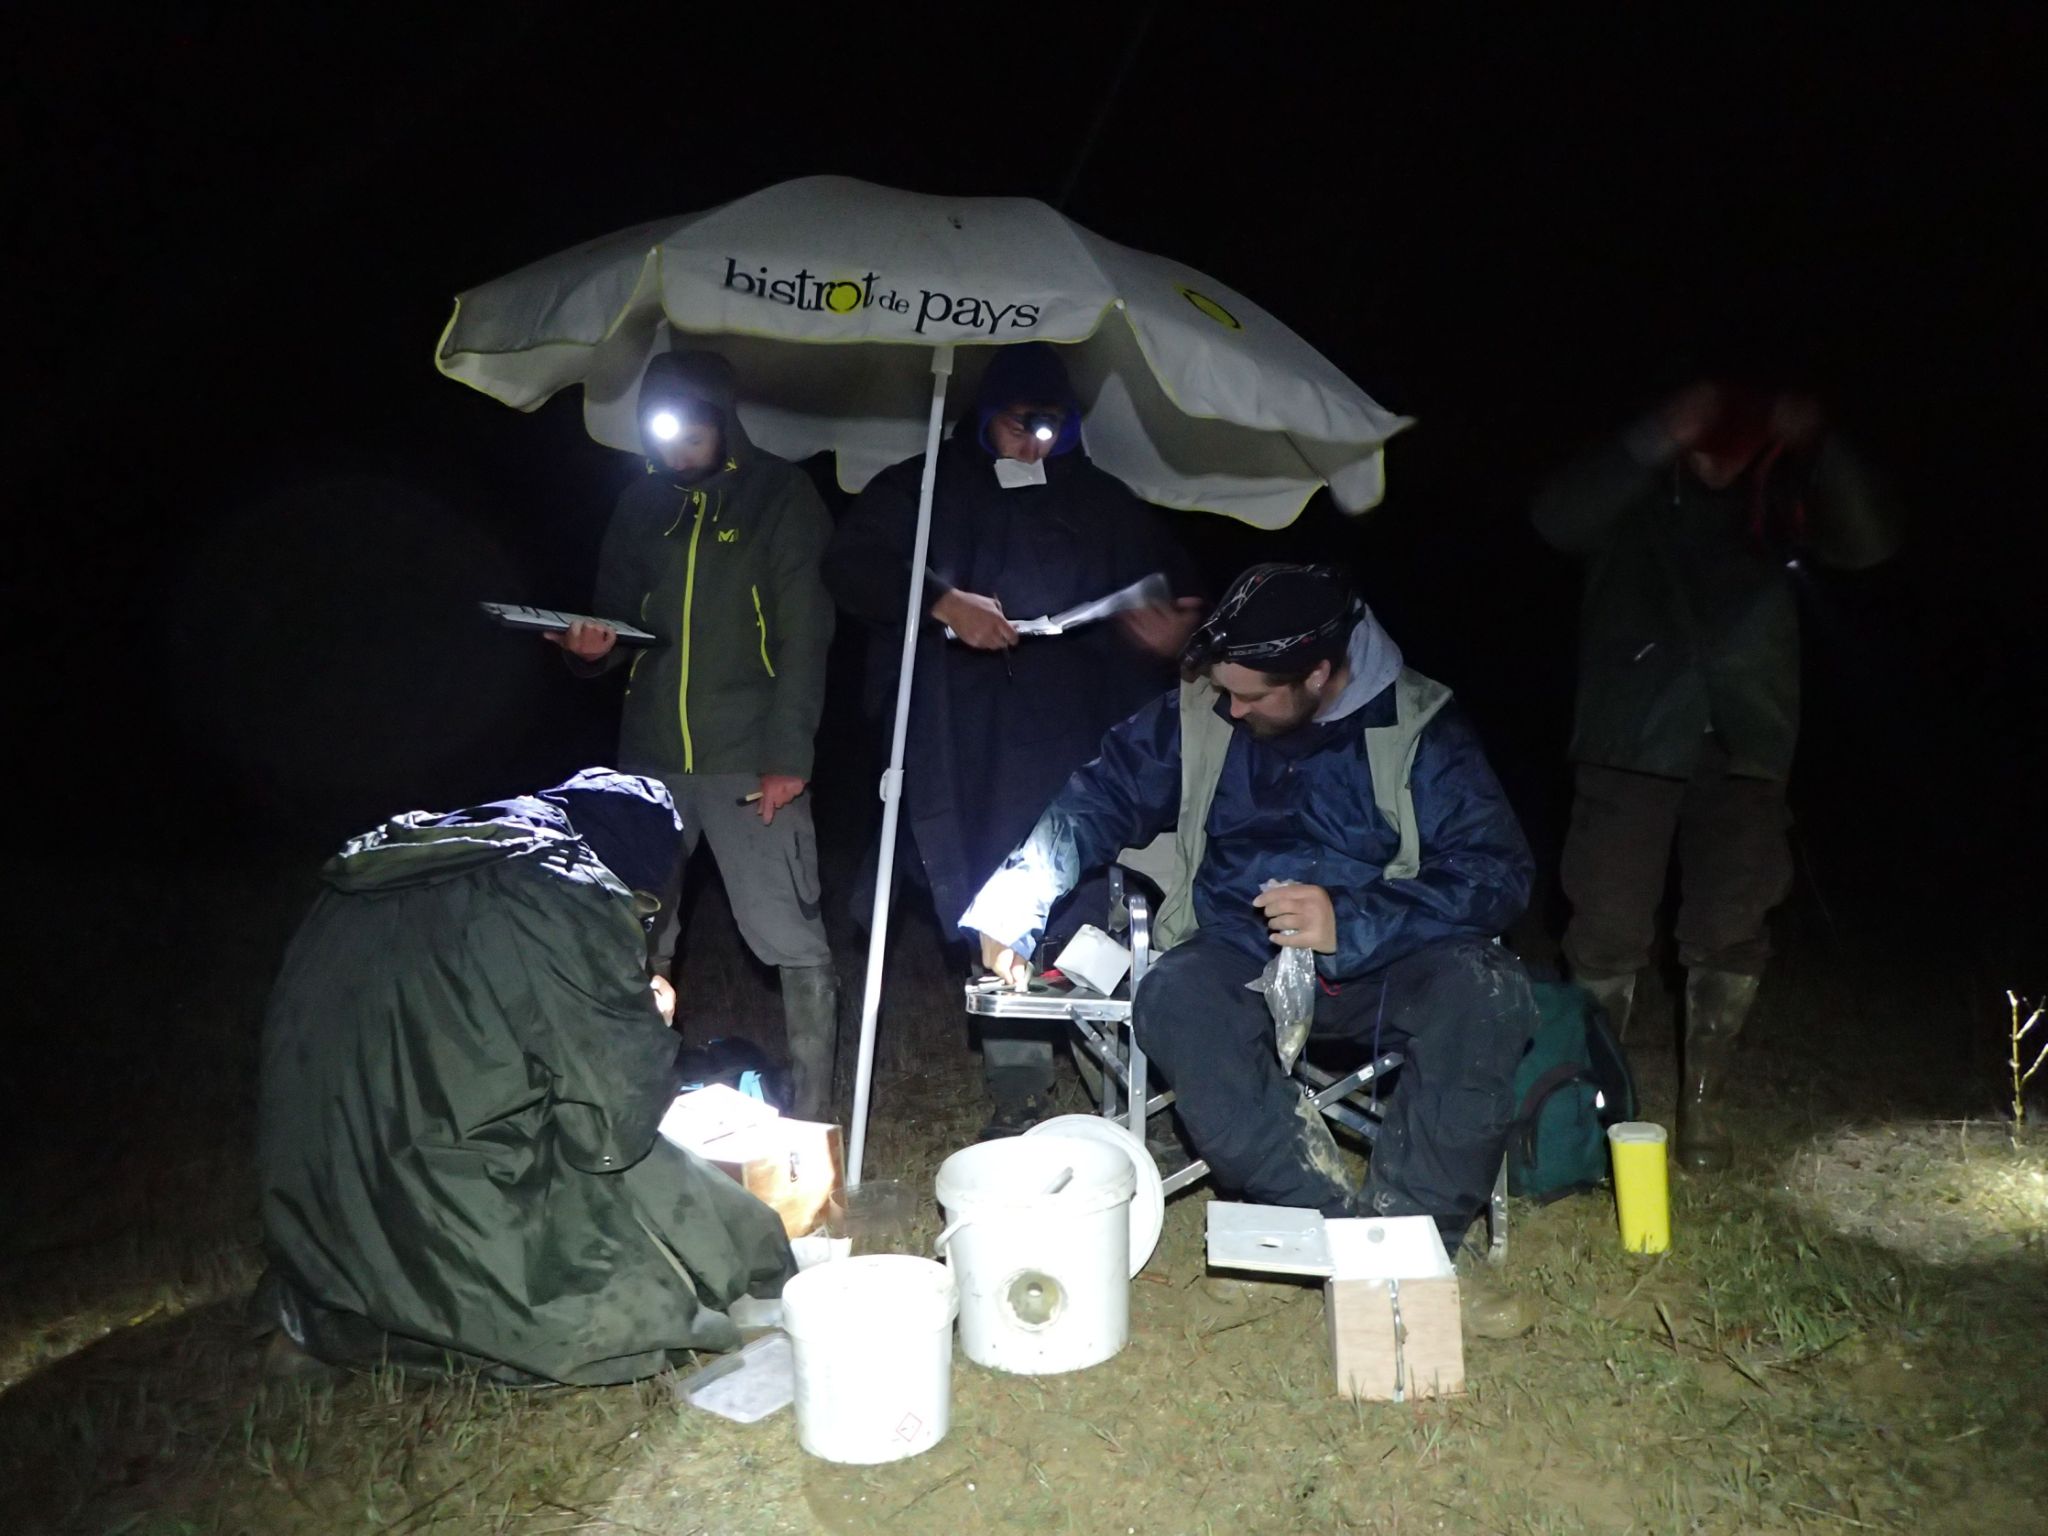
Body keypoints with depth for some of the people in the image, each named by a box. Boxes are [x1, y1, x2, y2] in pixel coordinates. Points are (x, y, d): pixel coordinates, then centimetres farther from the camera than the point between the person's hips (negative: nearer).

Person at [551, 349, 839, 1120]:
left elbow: (804, 635, -6)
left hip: (750, 758, -4)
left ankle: (811, 1110, 6)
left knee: (791, 938, -5)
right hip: (650, 753, 5)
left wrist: (788, 755, -14)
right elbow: (618, 615, 19)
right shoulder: (643, 502, 12)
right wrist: (591, 646, -5)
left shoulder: (779, 496, -1)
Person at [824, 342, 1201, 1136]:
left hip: (1069, 736, 1)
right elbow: (849, 564, 2)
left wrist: (1176, 619, -1)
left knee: (1072, 894, -8)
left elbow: (1171, 584, 24)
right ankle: (1016, 1067, 3)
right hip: (962, 736, -1)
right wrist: (942, 602, -13)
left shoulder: (1103, 503, 17)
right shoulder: (926, 488, 11)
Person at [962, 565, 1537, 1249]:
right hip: (1239, 956, 1)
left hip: (1382, 963, -1)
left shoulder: (1420, 726, -5)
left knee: (1485, 988, -31)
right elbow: (1099, 800, 11)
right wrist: (1014, 903, -3)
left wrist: (1352, 922, -24)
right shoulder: (1196, 713, 2)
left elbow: (1496, 870, -10)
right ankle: (1332, 1222, -31)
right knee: (1174, 997, -32)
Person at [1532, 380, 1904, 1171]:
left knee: (1730, 931, 5)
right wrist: (1657, 443, -30)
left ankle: (1703, 1099, 19)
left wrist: (1819, 449, -23)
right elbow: (1559, 520, -20)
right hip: (1631, 743, -2)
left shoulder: (1783, 485, 4)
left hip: (1744, 747, 2)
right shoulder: (1636, 480, -1)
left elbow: (1869, 540, -9)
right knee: (1608, 930, 0)